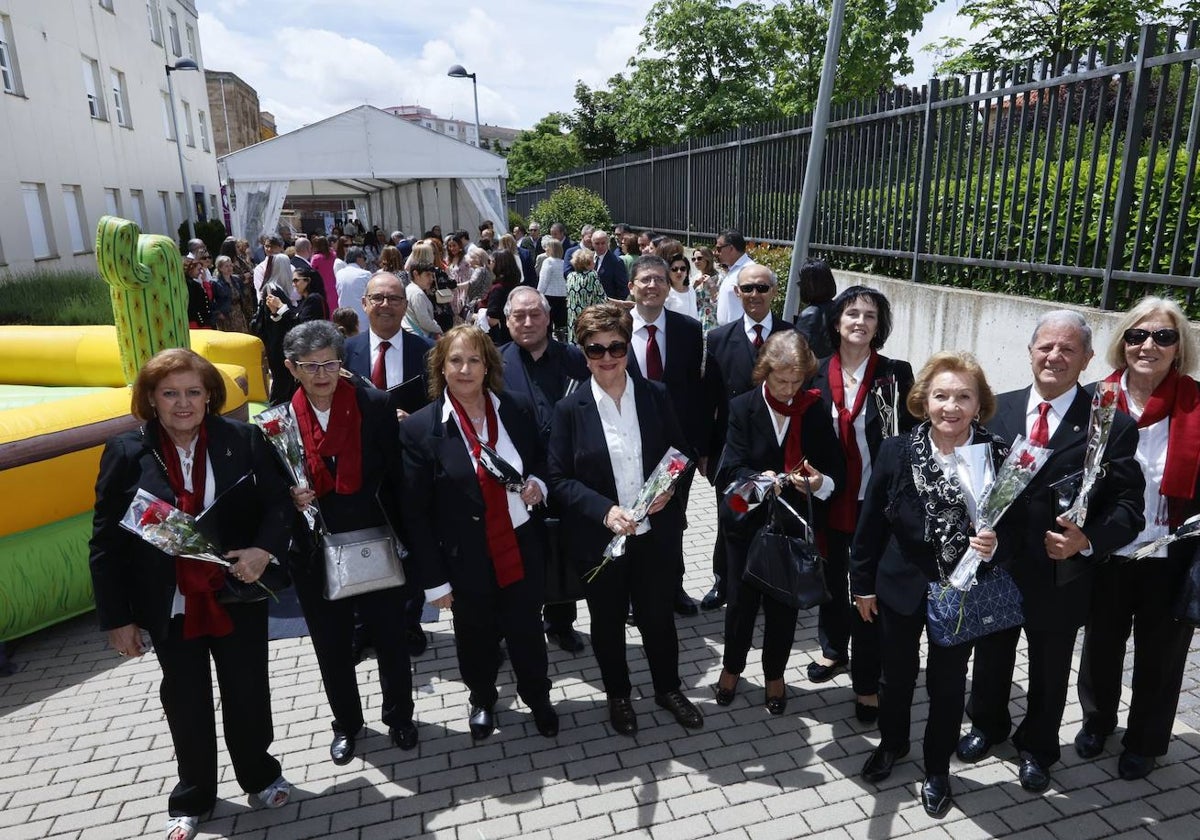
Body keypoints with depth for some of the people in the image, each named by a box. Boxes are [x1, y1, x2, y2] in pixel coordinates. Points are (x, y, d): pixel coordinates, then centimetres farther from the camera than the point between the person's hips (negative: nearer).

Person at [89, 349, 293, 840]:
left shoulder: (242, 440, -7)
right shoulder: (126, 453, -7)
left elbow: (278, 501, -1)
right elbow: (106, 543, -4)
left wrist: (266, 549, -20)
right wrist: (116, 618, -4)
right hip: (171, 609, 0)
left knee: (248, 692, 15)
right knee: (186, 703, 16)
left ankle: (260, 776, 41)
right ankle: (192, 798, 40)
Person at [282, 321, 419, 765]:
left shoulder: (374, 405, -10)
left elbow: (396, 476, -6)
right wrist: (289, 497, -19)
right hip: (316, 556, 2)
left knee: (391, 639, 15)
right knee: (332, 648, 18)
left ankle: (399, 715, 40)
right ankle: (346, 723, 42)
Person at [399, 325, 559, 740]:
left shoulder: (517, 409, -5)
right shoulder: (420, 428, -13)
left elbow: (540, 460, 12)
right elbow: (415, 512, -9)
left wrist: (538, 483, -11)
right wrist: (434, 580, -7)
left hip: (523, 549, 2)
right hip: (468, 560, -1)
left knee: (527, 631, 16)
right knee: (477, 638, 19)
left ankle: (538, 698, 44)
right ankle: (482, 700, 48)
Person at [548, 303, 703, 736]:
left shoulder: (657, 396, -2)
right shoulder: (569, 409, -7)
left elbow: (684, 452, 5)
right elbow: (559, 478, -9)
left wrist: (671, 487, -15)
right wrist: (605, 510, -22)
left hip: (656, 533, 1)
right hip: (599, 538, -1)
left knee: (658, 615, 16)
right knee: (608, 622, 17)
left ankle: (668, 688, 42)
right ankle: (617, 695, 41)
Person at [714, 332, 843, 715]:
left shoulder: (815, 409, -4)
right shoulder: (744, 407, -8)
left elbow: (837, 470, -2)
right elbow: (732, 469, -14)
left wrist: (822, 483, -24)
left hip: (796, 525, 1)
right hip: (749, 523, -1)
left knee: (784, 605, 14)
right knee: (741, 601, 11)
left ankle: (775, 675, 37)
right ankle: (731, 667, 37)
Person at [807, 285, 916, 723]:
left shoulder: (896, 374, -8)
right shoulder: (817, 374, 0)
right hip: (828, 498, 3)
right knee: (831, 577, 21)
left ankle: (866, 681, 22)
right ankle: (834, 650, 46)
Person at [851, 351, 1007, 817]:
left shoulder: (997, 456, -15)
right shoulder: (896, 451, -14)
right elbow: (871, 521, -5)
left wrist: (996, 545, -25)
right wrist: (863, 583, 0)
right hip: (900, 586, 1)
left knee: (948, 683, 17)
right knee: (897, 674, 20)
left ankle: (937, 768, 41)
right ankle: (892, 743, 48)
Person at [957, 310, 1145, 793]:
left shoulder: (1111, 424, -11)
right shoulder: (997, 409, -3)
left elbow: (1129, 506, -11)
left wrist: (1088, 541, -28)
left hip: (1061, 576, -2)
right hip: (995, 566, 2)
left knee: (1049, 671, 20)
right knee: (991, 657, 23)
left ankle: (1037, 748, 46)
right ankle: (987, 726, 50)